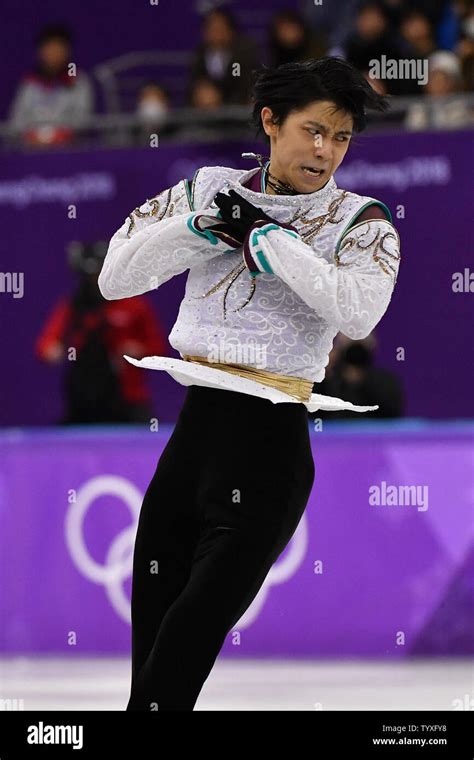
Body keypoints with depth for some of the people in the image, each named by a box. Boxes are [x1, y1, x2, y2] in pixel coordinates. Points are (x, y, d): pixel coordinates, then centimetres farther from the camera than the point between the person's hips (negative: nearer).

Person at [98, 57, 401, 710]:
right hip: (193, 430, 4)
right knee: (151, 625, 8)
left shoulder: (361, 222, 0)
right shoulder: (213, 190, 10)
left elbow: (358, 312, -20)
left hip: (270, 443, -4)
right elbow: (117, 278, 9)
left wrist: (263, 235, -16)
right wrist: (199, 226, -6)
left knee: (188, 639, -8)